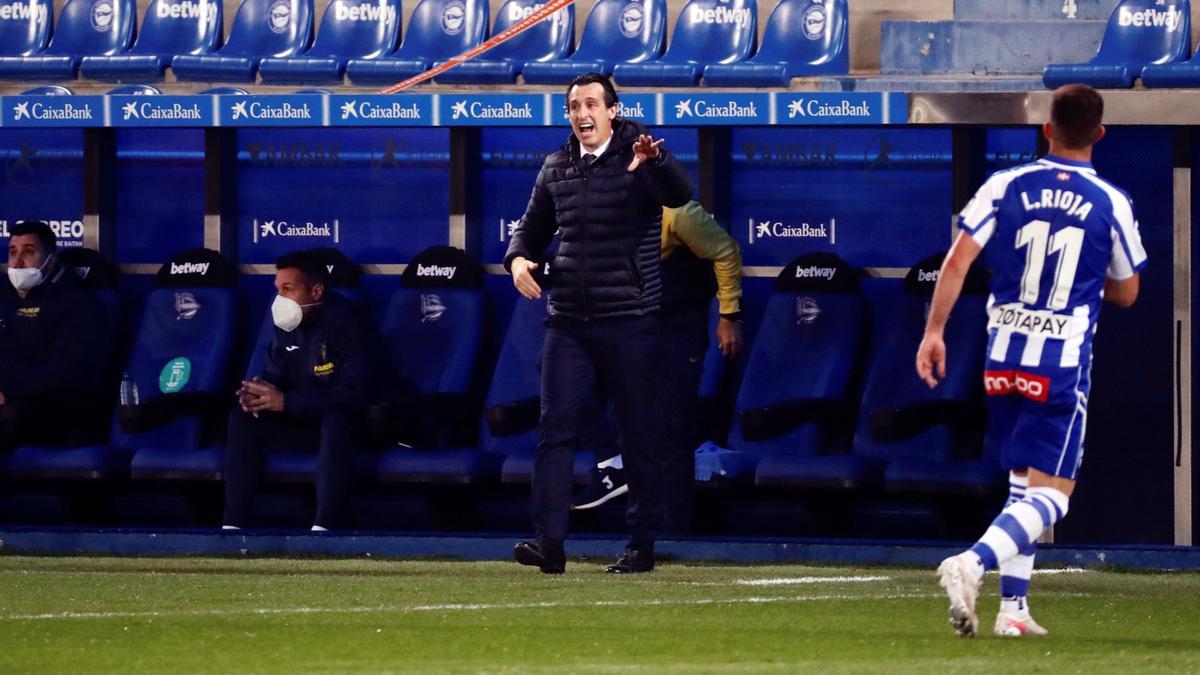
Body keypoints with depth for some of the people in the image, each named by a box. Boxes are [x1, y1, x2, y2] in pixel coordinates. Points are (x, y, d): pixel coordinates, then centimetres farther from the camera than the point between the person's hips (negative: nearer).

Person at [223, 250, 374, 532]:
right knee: (242, 418, -14)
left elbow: (352, 393, -28)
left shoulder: (344, 321, -21)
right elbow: (276, 372, 8)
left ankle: (325, 527, -45)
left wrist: (286, 402, -32)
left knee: (336, 420, -40)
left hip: (342, 422, -7)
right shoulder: (286, 322, 1)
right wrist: (260, 391, -19)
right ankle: (233, 524, -20)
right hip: (302, 420, 7)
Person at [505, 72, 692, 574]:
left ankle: (643, 544, 10)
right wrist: (518, 259, 0)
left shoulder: (637, 161, -4)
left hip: (628, 321, -4)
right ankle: (549, 541, -12)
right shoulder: (556, 169, 12)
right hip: (567, 321, 4)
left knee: (638, 435, 2)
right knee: (556, 429, -6)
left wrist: (654, 159, -44)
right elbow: (533, 227, 23)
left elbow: (680, 194, -24)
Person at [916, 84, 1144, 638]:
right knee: (1050, 494, -3)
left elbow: (957, 261, -7)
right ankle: (972, 563, -28)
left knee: (1024, 483, 19)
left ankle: (1012, 606, 14)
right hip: (1063, 363, -4)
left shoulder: (1006, 187, 0)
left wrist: (934, 331, -2)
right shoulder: (1112, 203, -3)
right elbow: (1125, 294, 7)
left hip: (1003, 357, 4)